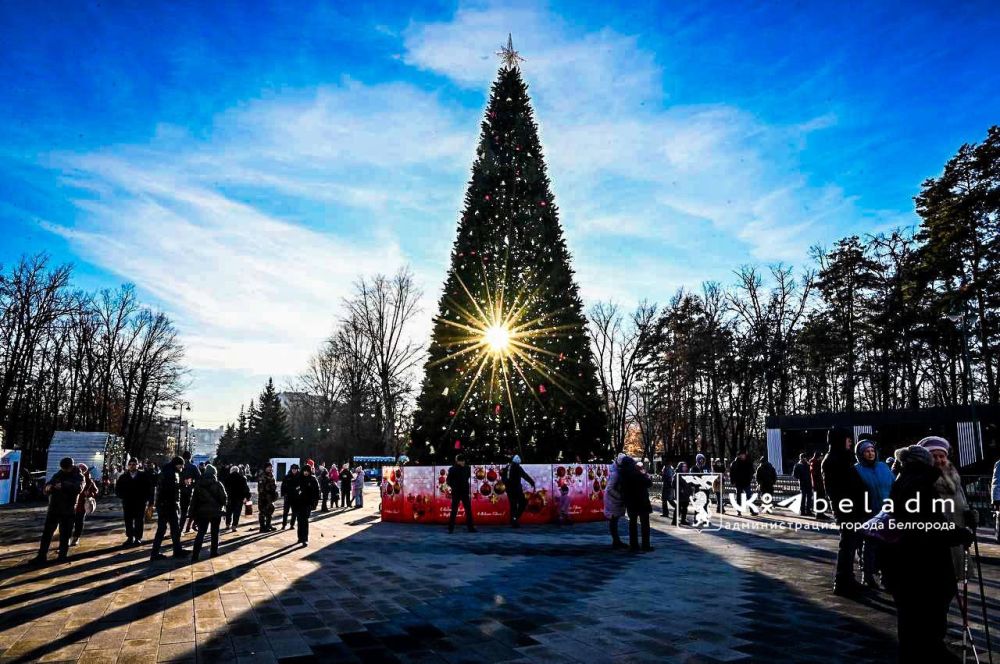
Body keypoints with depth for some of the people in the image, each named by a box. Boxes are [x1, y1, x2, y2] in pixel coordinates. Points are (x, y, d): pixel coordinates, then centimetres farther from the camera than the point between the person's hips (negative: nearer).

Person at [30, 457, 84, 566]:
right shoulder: (57, 475, 10)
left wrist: (63, 486, -38)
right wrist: (47, 488, -14)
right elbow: (45, 490, 10)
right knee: (47, 532, 2)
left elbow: (78, 488, -24)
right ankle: (42, 556, 7)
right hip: (53, 509, 4)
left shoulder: (78, 477, -3)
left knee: (65, 535, 3)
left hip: (68, 511, -4)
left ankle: (63, 556, 13)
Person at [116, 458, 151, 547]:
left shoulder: (143, 476, -1)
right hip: (127, 503, 2)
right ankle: (130, 538, 16)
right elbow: (117, 489, 9)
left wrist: (145, 498, -9)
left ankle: (138, 538, 11)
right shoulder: (123, 477, 5)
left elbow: (148, 489, -1)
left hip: (140, 503, -2)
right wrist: (123, 497, -3)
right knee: (128, 521, 6)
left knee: (139, 521, 4)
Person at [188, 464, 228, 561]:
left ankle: (194, 556, -5)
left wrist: (192, 514, 3)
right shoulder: (218, 484, -7)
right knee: (215, 533, 12)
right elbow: (224, 499, -9)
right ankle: (213, 553, 17)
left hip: (202, 512, 2)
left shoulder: (198, 485, 1)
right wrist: (221, 506, 13)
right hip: (216, 512, -2)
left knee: (200, 533, 5)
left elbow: (194, 500, 0)